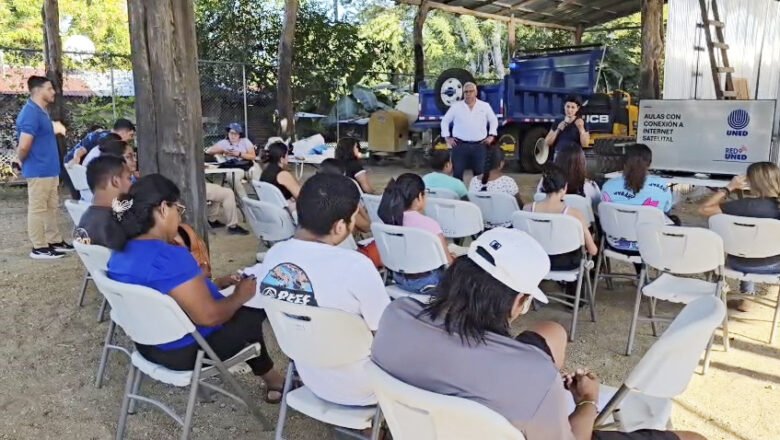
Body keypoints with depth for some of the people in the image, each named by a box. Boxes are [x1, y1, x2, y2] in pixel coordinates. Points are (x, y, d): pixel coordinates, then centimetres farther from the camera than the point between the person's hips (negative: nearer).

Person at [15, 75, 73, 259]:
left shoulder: (41, 112, 13)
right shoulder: (30, 113, -19)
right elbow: (23, 147, -21)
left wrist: (55, 130, 13)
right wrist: (23, 162, -5)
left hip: (49, 170, 10)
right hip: (38, 171, -10)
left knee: (51, 207, 16)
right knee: (38, 209, -1)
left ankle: (55, 241, 26)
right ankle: (39, 247, 6)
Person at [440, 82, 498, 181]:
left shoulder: (485, 106, 7)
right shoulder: (456, 106, 4)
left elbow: (494, 121, 18)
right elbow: (445, 121, 12)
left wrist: (491, 135, 8)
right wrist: (447, 137, 3)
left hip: (479, 146, 1)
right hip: (460, 145, -1)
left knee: (480, 173, 6)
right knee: (457, 173, -1)